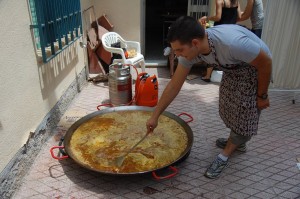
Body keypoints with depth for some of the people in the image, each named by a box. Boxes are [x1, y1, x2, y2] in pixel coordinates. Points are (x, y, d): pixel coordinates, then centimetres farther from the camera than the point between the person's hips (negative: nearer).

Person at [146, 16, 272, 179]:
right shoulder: (190, 49, -22)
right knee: (228, 106, 15)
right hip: (232, 67, 6)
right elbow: (174, 86, -15)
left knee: (244, 112, -3)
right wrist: (154, 116, -12)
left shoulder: (231, 43, -43)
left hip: (255, 66, -6)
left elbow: (266, 62, -26)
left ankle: (224, 156, 13)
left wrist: (262, 96, -14)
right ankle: (238, 140, 40)